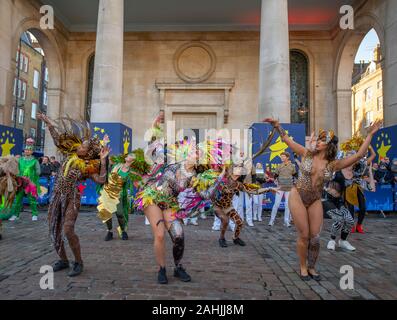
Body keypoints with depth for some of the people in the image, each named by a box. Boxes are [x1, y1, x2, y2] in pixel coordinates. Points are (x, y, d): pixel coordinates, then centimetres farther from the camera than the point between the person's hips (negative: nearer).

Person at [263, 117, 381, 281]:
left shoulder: (333, 164, -2)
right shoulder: (307, 154, -4)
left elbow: (359, 155, -5)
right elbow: (287, 140, -1)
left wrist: (370, 135, -5)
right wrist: (277, 125, -5)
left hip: (315, 202, 2)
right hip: (298, 197, -2)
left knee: (315, 237, 3)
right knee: (304, 236, 0)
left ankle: (311, 267, 26)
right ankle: (303, 267, 20)